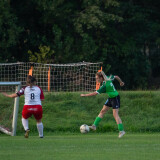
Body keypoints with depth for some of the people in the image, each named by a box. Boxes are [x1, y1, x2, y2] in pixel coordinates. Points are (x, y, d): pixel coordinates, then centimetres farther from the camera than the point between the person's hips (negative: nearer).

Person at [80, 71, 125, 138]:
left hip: (115, 98, -10)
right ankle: (94, 125, 9)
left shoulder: (104, 86, -29)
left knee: (115, 114, -13)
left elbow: (95, 93, -29)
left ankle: (121, 131, -9)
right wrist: (121, 82, 32)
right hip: (110, 98, 10)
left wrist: (85, 95, -21)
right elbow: (116, 77, 12)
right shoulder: (108, 78, -5)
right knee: (103, 111, 8)